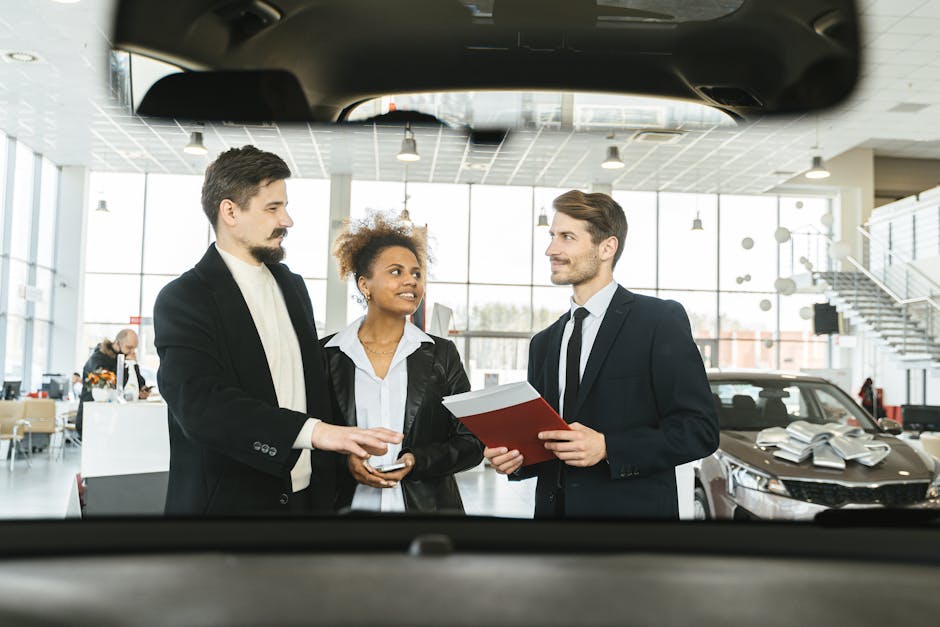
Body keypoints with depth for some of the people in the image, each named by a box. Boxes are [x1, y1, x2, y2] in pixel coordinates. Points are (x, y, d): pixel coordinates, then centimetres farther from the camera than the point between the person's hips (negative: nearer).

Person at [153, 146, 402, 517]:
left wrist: (346, 444, 1)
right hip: (227, 500, -6)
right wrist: (314, 431, -33)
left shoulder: (293, 286, 10)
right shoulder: (182, 300, -12)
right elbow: (200, 403, -25)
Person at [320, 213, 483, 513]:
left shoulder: (442, 354, 1)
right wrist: (345, 461, -14)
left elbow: (471, 443, 1)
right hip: (349, 504, 0)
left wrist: (417, 462, -14)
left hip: (426, 506, 1)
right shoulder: (327, 354, -1)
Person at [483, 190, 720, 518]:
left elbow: (700, 429, -12)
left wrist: (607, 447, -20)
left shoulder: (662, 319, -7)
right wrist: (515, 457, -5)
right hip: (552, 506, 5)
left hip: (631, 507, -5)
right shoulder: (543, 343, 11)